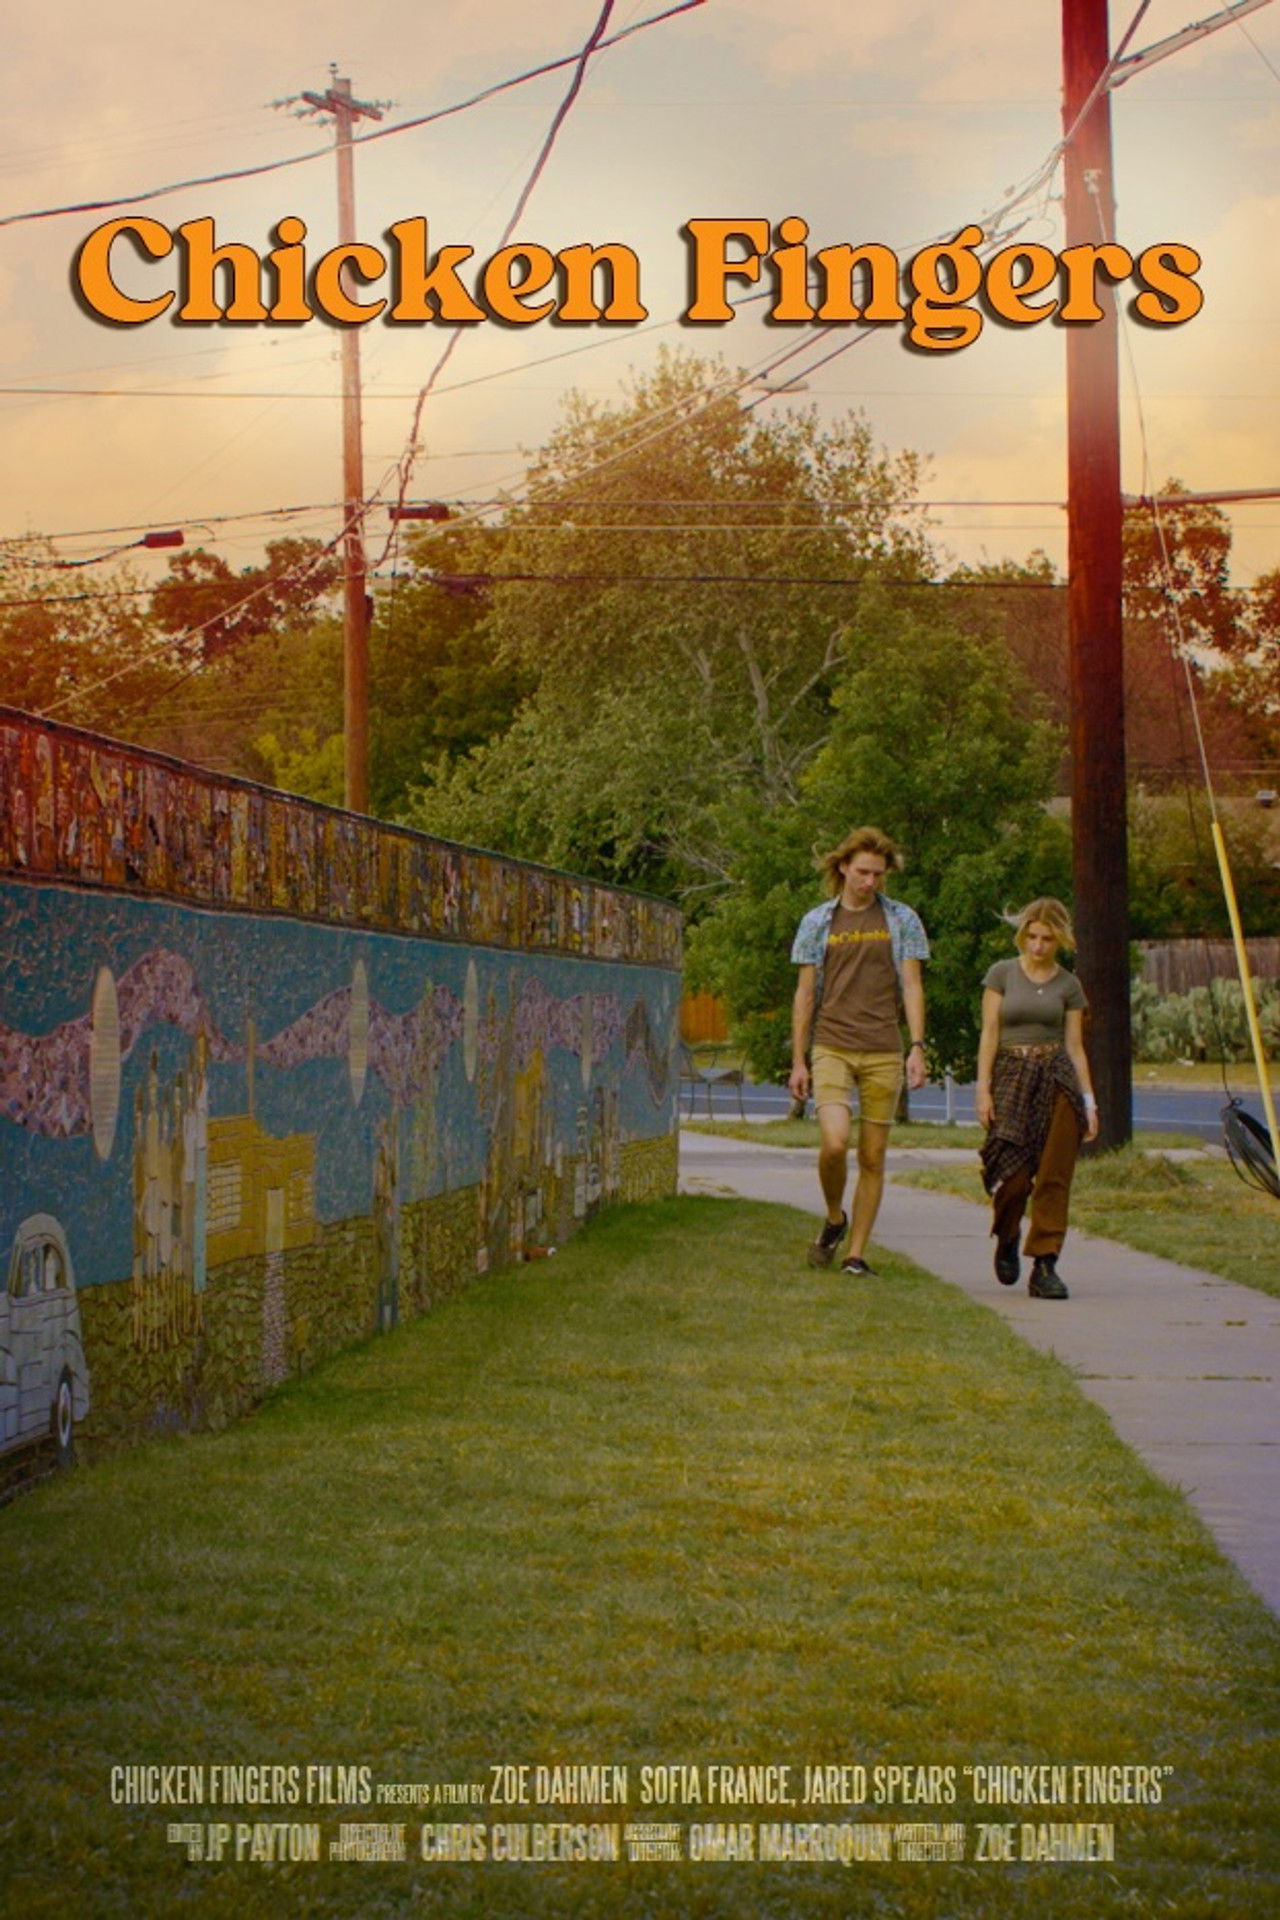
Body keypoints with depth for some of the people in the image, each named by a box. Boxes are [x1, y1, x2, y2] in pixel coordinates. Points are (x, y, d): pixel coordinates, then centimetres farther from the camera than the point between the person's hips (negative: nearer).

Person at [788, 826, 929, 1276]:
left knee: (873, 1157, 1)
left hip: (883, 1053, 1)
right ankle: (834, 1218, 9)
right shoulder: (817, 922, 8)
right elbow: (804, 994, 9)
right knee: (835, 1142, -18)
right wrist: (798, 1061, 5)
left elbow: (912, 986, 5)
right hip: (831, 1048, -1)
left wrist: (917, 1048, -6)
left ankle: (856, 1252, 10)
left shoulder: (901, 920, 7)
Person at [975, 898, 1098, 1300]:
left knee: (1054, 1176, -6)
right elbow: (990, 1033, 1)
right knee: (1014, 1173, -9)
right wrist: (983, 1089, -6)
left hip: (1057, 1079, 2)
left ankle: (1045, 1265, -2)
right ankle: (1006, 1239, 22)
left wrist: (1089, 1100, 4)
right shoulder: (1002, 974, 5)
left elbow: (1075, 1046, 10)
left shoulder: (1068, 985, 9)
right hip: (1012, 1076, -2)